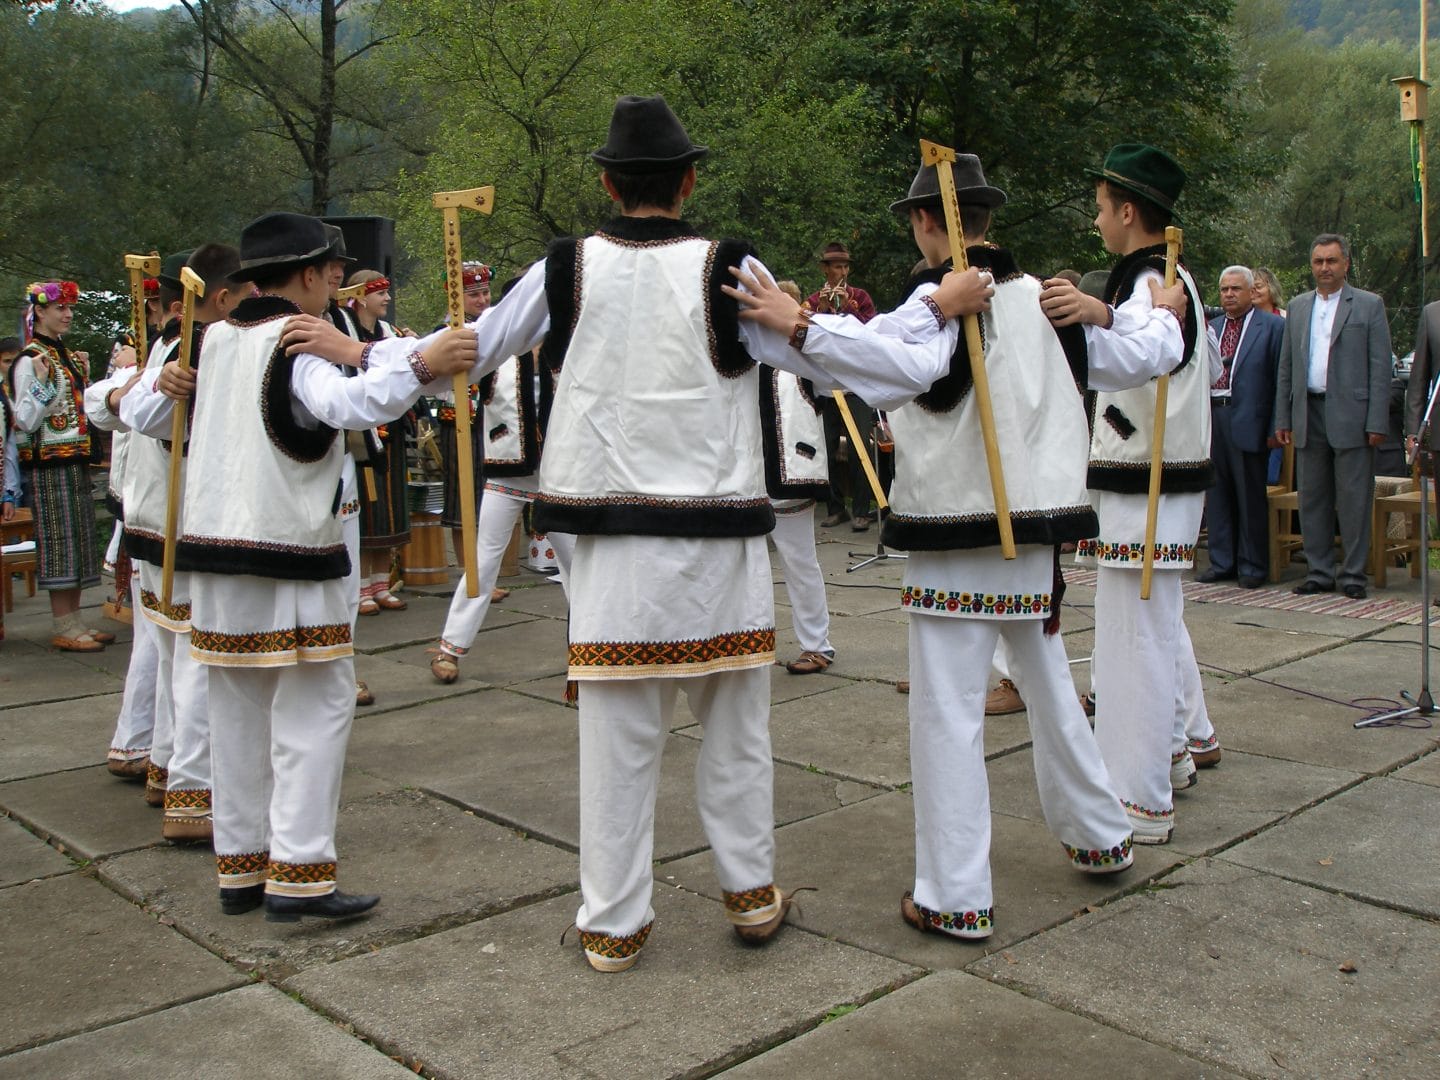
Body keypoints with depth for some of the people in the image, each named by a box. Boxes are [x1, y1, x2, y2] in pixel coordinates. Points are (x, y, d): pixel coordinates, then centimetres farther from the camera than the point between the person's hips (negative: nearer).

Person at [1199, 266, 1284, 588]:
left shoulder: (1272, 326, 0)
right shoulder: (1211, 327, 16)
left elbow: (1281, 377, -4)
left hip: (1248, 421, -5)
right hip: (1211, 415, 5)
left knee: (1250, 496, 1)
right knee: (1217, 494, 9)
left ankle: (1252, 566, 10)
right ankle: (1221, 562, 18)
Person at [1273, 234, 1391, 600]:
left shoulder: (1369, 305, 2)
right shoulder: (1297, 307, 14)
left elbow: (1380, 368, -3)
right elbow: (1286, 368, 14)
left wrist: (1377, 422, -9)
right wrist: (1282, 419, 9)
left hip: (1351, 415, -4)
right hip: (1308, 414, 4)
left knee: (1354, 499, -1)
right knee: (1312, 498, 7)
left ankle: (1353, 574, 8)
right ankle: (1319, 571, 16)